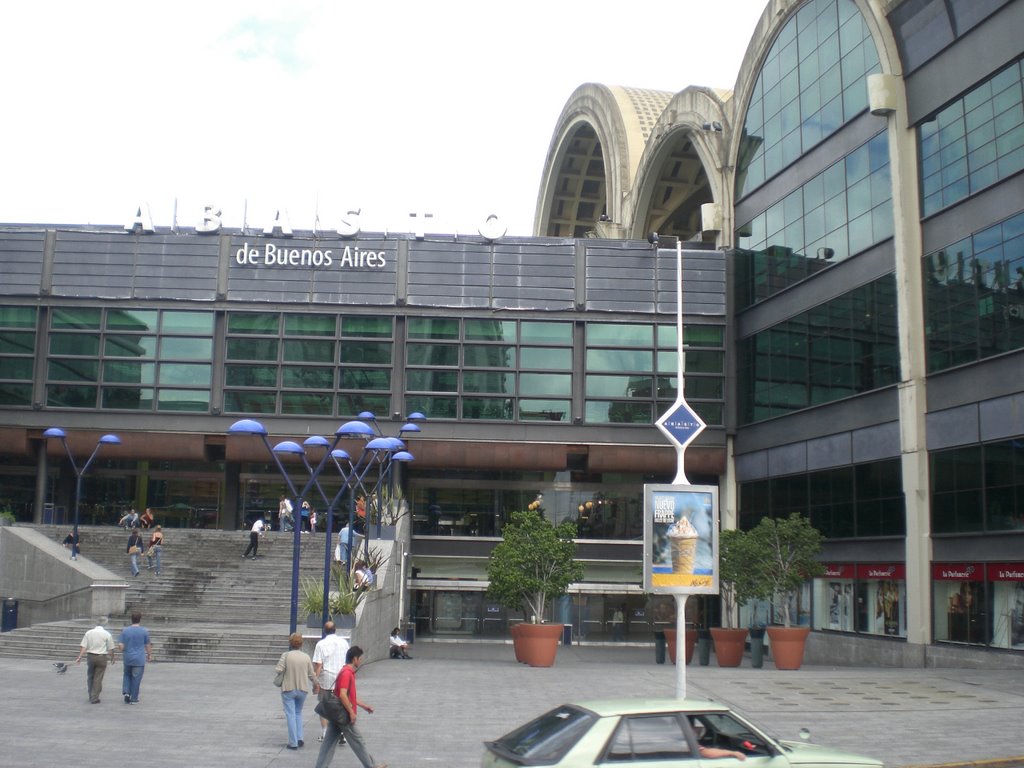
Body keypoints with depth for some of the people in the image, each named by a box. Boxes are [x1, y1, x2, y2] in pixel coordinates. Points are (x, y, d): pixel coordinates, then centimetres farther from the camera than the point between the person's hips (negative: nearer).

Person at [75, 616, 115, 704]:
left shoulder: (88, 633, 2)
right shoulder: (107, 634, -4)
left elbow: (83, 647, -3)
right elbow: (110, 649, -1)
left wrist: (79, 657, -2)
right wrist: (112, 658, 13)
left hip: (90, 656, 3)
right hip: (102, 657, -3)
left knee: (90, 677, 17)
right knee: (98, 678, 3)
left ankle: (91, 696, 26)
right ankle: (94, 698, 3)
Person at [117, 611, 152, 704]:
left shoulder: (125, 631, -2)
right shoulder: (144, 631, -7)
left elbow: (120, 646, -5)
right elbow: (147, 646, 0)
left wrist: (123, 651, 15)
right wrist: (149, 655, 16)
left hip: (127, 658, 2)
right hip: (139, 660, -2)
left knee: (127, 675, 22)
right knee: (136, 678, 4)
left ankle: (126, 691, 6)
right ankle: (133, 699, 9)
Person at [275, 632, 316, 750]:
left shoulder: (286, 655, -11)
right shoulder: (306, 657, -2)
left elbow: (278, 670, -16)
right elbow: (312, 674, 4)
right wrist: (315, 685, 23)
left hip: (288, 689, -3)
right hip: (302, 689, 3)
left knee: (290, 715, 2)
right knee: (298, 713, 20)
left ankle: (293, 742, 1)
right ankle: (299, 739, 11)